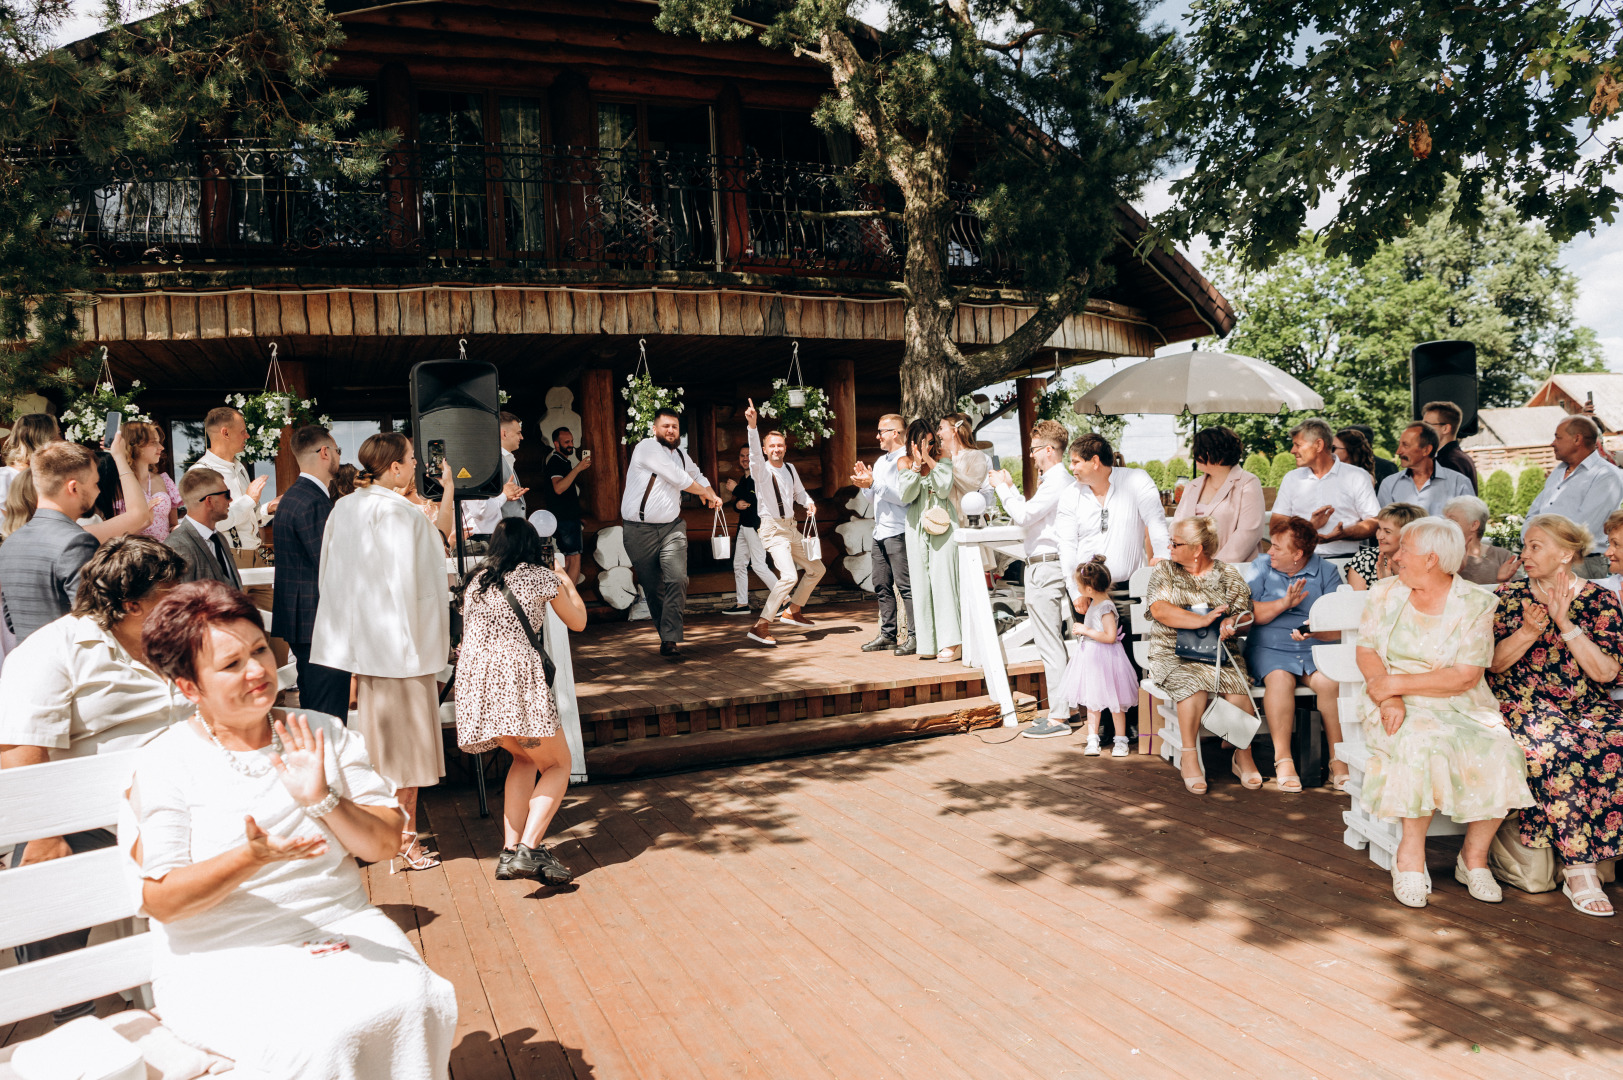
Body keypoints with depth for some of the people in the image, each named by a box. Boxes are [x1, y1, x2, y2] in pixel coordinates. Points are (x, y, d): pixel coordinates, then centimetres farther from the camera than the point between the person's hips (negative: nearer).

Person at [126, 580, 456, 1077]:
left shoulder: (323, 734, 8)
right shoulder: (163, 764, -1)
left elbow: (385, 844, 4)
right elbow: (160, 900, -7)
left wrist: (324, 800, -13)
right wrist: (252, 858, -23)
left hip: (344, 928, 3)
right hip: (226, 958, -3)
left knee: (417, 1004, -24)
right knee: (323, 1038, -30)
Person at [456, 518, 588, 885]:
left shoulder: (476, 582, 23)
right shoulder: (541, 577, 10)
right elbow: (578, 622, 23)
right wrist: (568, 584, 41)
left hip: (472, 682, 6)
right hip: (516, 678, -5)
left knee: (525, 757, 25)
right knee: (557, 765, 8)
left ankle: (509, 851, 14)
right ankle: (528, 851, -12)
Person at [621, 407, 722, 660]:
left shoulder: (681, 454, 14)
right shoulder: (647, 447, -9)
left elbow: (696, 476, 34)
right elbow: (679, 479, -14)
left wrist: (713, 495, 14)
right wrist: (705, 493, 1)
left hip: (672, 528, 5)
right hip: (640, 531, -5)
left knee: (677, 580, -15)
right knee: (652, 588, 3)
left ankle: (669, 640, -14)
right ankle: (668, 635, 19)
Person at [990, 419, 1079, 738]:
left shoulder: (1056, 481, -15)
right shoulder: (1061, 479, 17)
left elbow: (1023, 515, -21)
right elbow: (1030, 514, 19)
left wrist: (1001, 487, -9)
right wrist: (1011, 487, 18)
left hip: (1045, 566, -11)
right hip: (1046, 565, 11)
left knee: (1050, 643, -7)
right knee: (1054, 642, 15)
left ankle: (1058, 718, -3)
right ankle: (1063, 707, 24)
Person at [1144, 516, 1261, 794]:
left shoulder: (1228, 575, 13)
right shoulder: (1165, 571, 9)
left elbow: (1246, 614, 9)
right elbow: (1159, 610, -7)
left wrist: (1232, 622, -16)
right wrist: (1203, 620, -16)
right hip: (1173, 651, -1)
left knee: (1237, 685, -27)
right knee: (1193, 682, -33)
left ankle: (1243, 755, -7)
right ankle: (1189, 756, -19)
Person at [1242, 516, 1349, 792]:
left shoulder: (1326, 572, 8)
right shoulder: (1260, 567, 10)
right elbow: (1250, 614, -1)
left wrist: (1317, 632, -21)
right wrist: (1284, 603, -14)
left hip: (1315, 650, 1)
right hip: (1269, 648, -1)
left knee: (1330, 681, -29)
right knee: (1280, 679, -32)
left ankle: (1339, 761, -18)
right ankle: (1283, 760, -24)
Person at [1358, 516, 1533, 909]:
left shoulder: (1475, 604, -3)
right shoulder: (1386, 593, 6)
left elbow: (1465, 677, -11)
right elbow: (1366, 652, 0)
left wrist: (1396, 683, -17)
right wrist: (1388, 699, -18)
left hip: (1462, 707, 0)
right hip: (1402, 708, 0)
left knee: (1501, 756, -26)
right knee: (1425, 746, -32)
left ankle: (1474, 854, -4)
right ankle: (1411, 851, -16)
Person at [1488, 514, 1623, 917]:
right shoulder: (1509, 595, 9)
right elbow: (1493, 663, 3)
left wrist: (1564, 623, -11)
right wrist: (1530, 630, -13)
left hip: (1586, 706, 1)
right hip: (1521, 704, -1)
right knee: (1559, 750, -33)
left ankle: (1587, 859, -22)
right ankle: (1578, 869, -26)